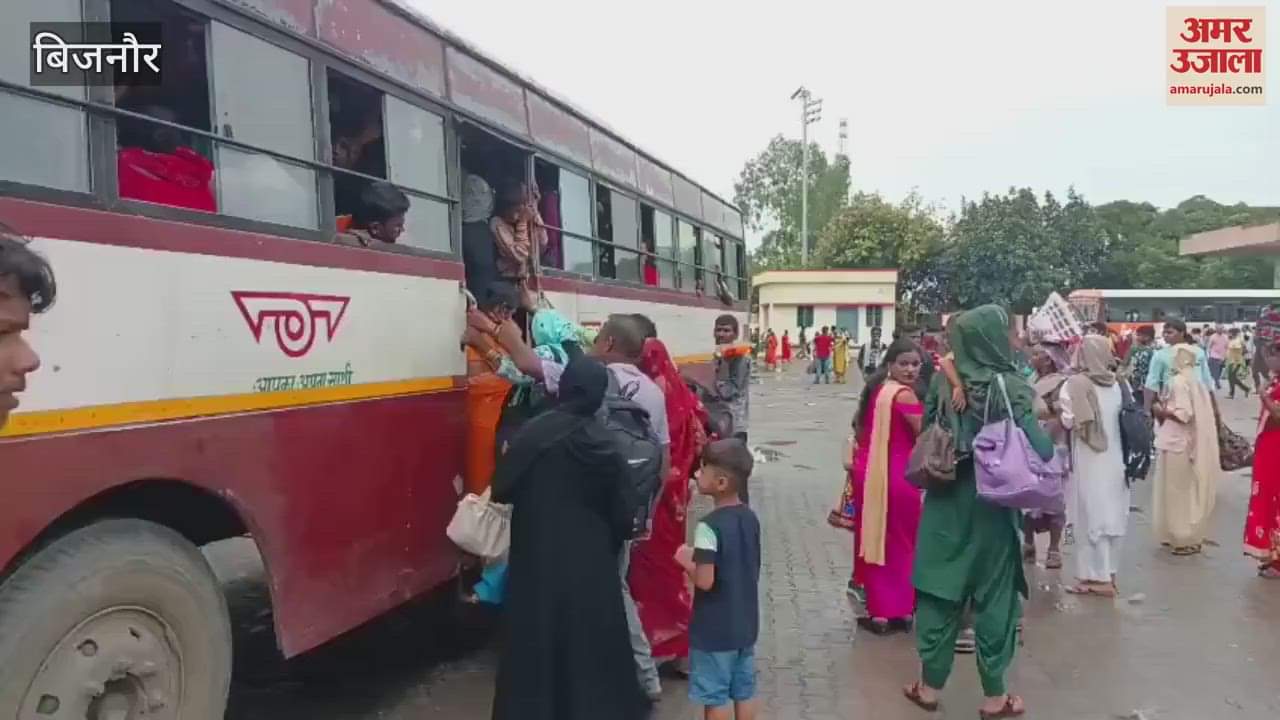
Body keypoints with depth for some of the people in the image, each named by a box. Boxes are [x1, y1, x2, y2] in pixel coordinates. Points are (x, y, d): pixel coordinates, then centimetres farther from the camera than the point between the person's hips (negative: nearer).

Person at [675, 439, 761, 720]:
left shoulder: (709, 526, -23)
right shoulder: (751, 518, 0)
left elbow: (705, 581, -25)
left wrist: (686, 560, -7)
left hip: (714, 630, -7)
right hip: (745, 624, 7)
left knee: (715, 697, 7)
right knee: (744, 691, 17)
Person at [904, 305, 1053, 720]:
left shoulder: (943, 381, -4)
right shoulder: (1008, 388, -15)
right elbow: (1042, 452, -17)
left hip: (945, 505, 3)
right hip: (991, 507, -3)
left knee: (940, 592, 13)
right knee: (993, 598, 11)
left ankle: (930, 686, 23)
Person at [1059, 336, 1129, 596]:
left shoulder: (1075, 384, -13)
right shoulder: (1115, 384, 4)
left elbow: (1068, 421, -15)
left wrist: (1058, 410, 3)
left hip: (1088, 461, -6)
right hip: (1114, 460, 6)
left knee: (1092, 515, 2)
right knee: (1110, 514, 13)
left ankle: (1098, 577, 8)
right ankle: (1108, 574, 22)